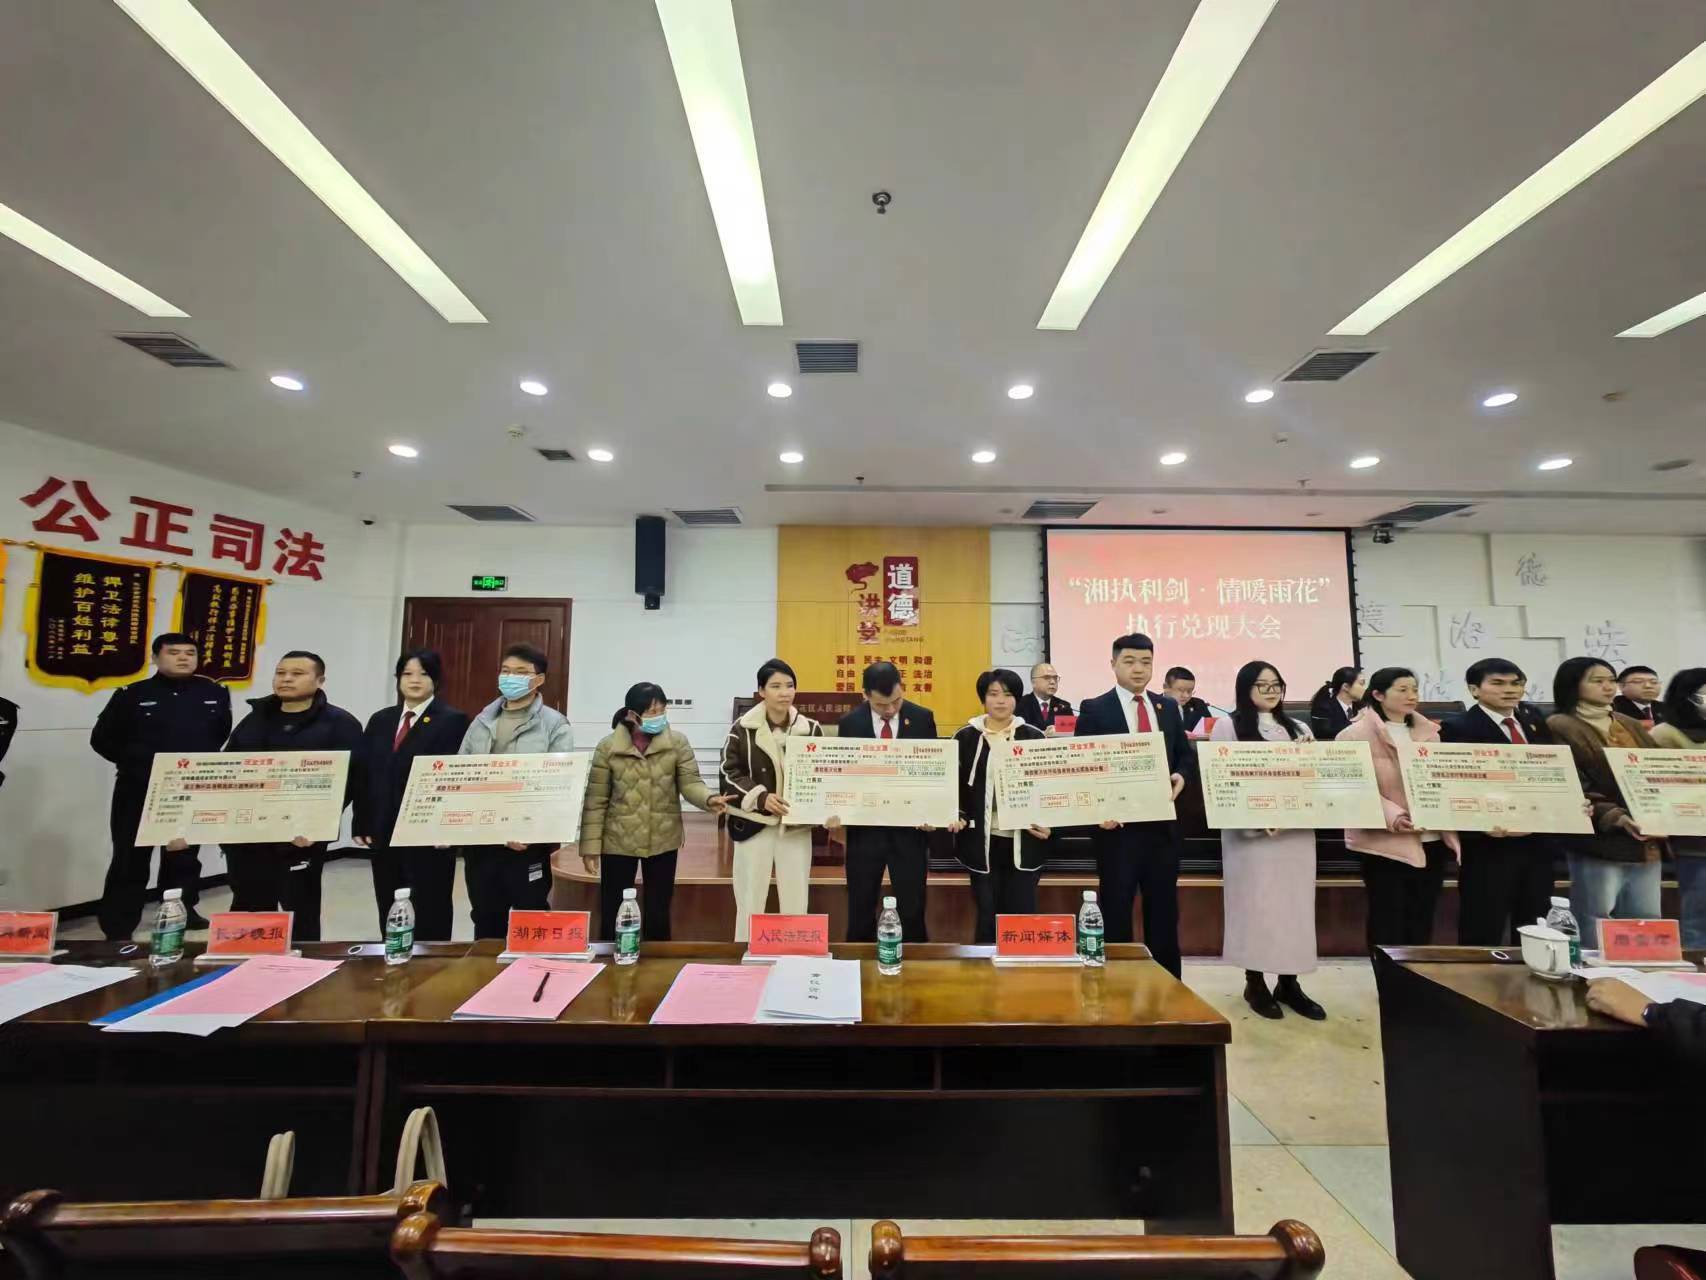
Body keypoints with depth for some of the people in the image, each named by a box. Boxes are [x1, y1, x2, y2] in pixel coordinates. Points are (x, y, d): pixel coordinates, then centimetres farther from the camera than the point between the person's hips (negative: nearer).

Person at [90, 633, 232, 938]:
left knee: (186, 855, 16)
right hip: (139, 790, -2)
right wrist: (137, 763, -1)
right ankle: (117, 929, 10)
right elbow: (102, 740, 3)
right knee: (130, 860, 1)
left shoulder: (216, 694, 3)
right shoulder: (131, 695, -4)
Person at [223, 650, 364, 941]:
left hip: (301, 837, -5)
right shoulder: (255, 719, 13)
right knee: (247, 912, 15)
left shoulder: (339, 724, -6)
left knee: (300, 913, 5)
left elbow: (350, 778, -13)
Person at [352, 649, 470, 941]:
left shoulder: (453, 721, -5)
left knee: (429, 914, 5)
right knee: (389, 913, 13)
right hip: (383, 833, 6)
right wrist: (361, 824, 6)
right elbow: (365, 775, 12)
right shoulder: (380, 720, 13)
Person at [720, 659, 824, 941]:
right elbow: (730, 774, -3)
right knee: (750, 902, 10)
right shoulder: (742, 729, -7)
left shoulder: (811, 729, -2)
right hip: (753, 824, -2)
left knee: (796, 903, 12)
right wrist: (761, 797, -17)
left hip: (796, 826, 2)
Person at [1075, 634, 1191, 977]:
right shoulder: (1094, 709, -6)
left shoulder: (1168, 707, 10)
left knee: (1164, 910, 16)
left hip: (1162, 822, 5)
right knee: (1116, 910, 7)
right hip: (1118, 823, -4)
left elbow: (1185, 754, 17)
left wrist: (1180, 775, -4)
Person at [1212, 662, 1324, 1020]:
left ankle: (1289, 983, 20)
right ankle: (1255, 983, 13)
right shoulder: (1227, 727, -1)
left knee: (1295, 905, 8)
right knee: (1255, 904, 0)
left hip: (1297, 831, 5)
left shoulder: (1299, 729, 16)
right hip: (1252, 832, -5)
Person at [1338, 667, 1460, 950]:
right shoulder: (1355, 735, -9)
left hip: (1430, 841, 6)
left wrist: (1452, 833, 4)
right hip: (1384, 843, -6)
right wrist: (1393, 816, -25)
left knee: (1422, 921, 14)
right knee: (1388, 922, 2)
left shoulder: (1428, 732, 11)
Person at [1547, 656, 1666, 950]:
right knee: (1595, 934, 0)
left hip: (1647, 842, 7)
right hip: (1599, 841, -7)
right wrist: (1616, 817, -23)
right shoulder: (1559, 729, -8)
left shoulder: (1632, 725, 16)